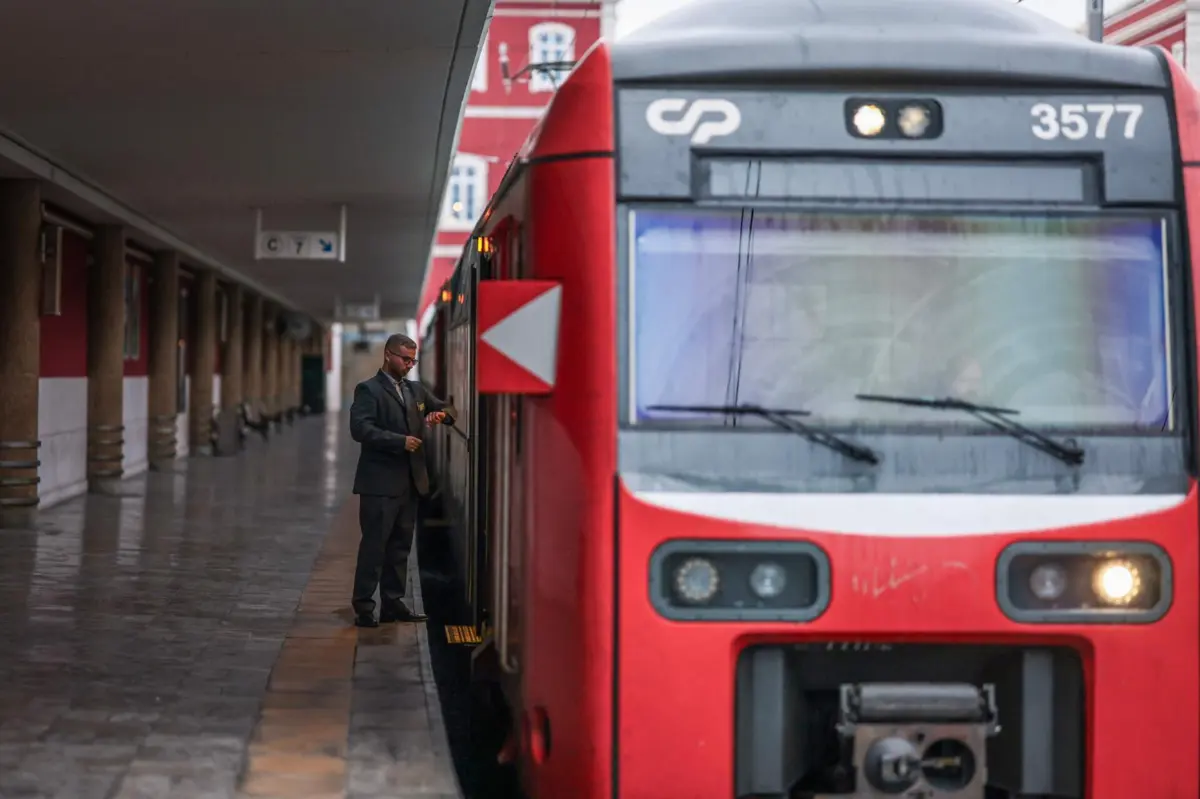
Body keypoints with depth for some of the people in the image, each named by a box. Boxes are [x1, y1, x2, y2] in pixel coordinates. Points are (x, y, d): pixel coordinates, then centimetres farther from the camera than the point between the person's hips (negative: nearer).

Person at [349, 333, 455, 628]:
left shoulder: (415, 390, 16)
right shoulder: (368, 390, -6)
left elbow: (447, 409, 23)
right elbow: (360, 429, -18)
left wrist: (441, 414, -2)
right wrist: (400, 441, -24)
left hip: (410, 482, 7)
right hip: (380, 482, -7)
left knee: (400, 546, 10)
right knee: (374, 546, -6)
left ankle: (393, 603, 16)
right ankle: (363, 608, -3)